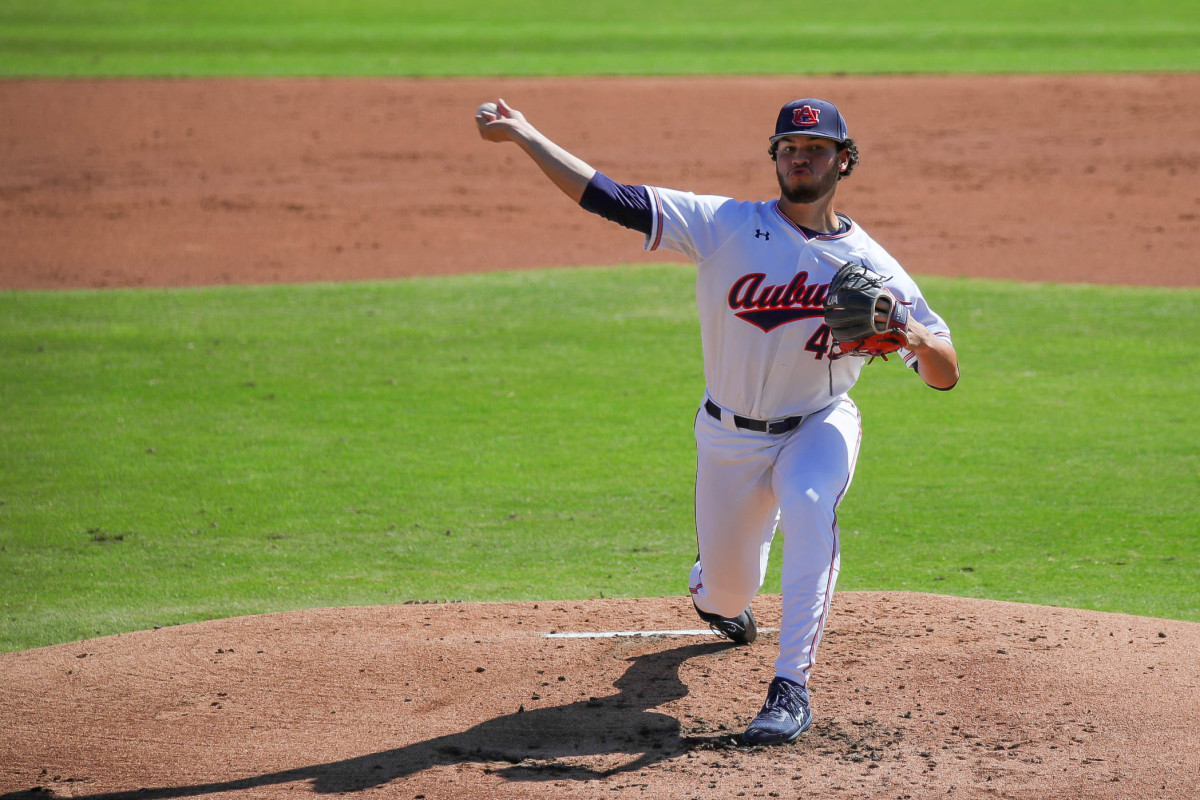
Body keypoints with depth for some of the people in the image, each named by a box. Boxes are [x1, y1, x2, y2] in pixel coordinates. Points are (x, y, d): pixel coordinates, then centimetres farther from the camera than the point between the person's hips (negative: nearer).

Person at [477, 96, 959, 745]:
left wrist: (915, 337, -34)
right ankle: (709, 590, 54)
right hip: (729, 439, 1)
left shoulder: (871, 266, -12)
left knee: (808, 504, -36)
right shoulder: (726, 225, -13)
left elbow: (945, 376, -11)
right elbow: (612, 199, -18)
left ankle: (791, 686, -32)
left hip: (818, 426, -1)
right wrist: (524, 135, -23)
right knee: (726, 596, 11)